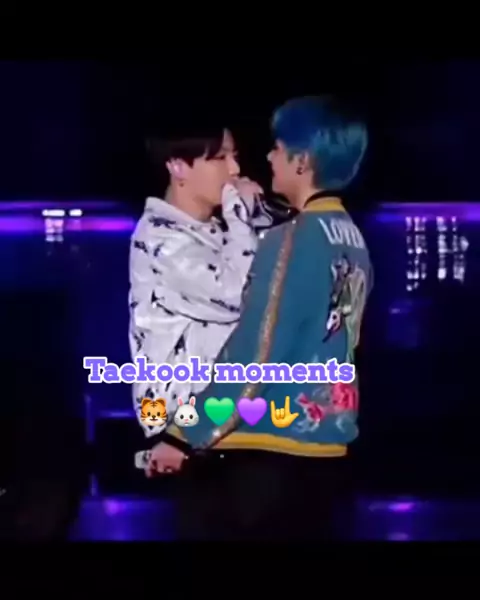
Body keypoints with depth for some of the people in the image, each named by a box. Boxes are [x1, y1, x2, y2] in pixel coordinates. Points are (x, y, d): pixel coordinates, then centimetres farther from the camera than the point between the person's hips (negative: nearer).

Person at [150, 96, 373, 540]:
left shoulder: (292, 240, -16)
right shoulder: (353, 240, 7)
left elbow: (253, 357, -17)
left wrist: (186, 437, -9)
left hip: (264, 453, -8)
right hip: (325, 451, 8)